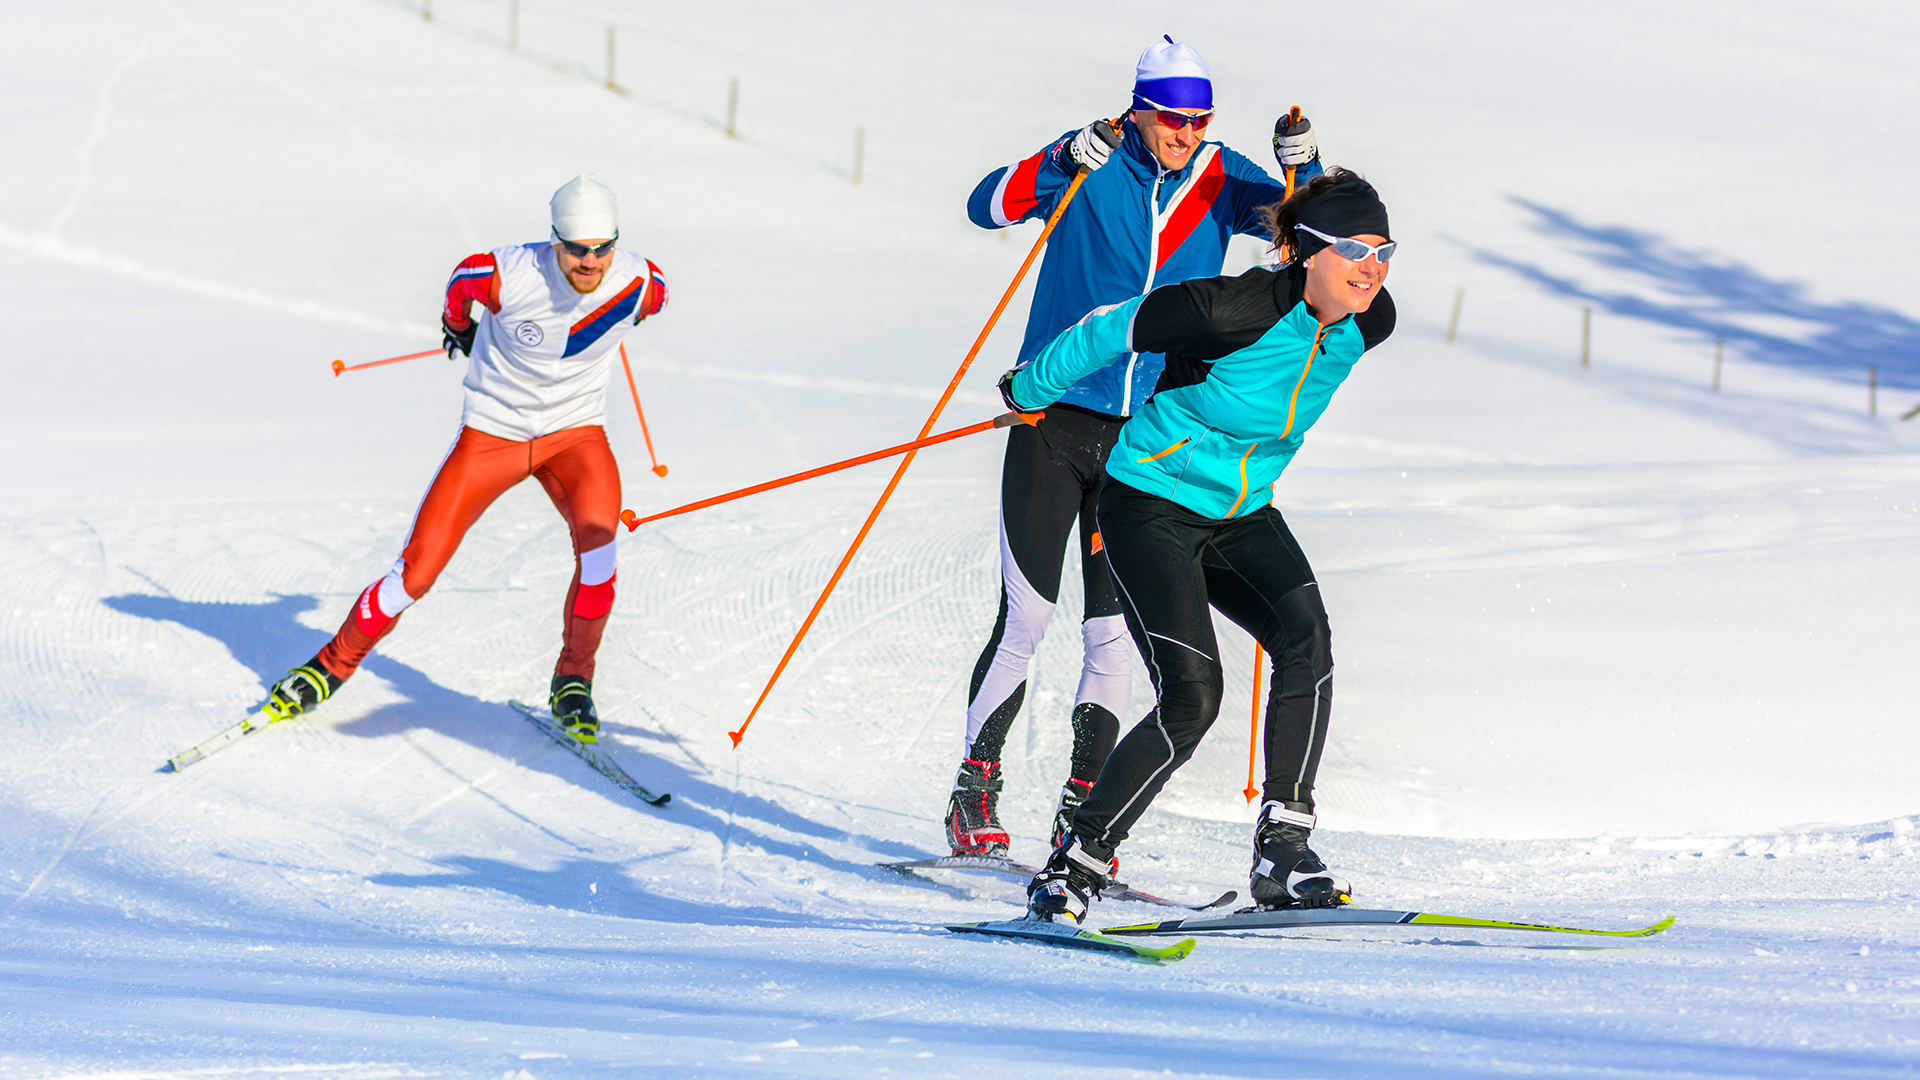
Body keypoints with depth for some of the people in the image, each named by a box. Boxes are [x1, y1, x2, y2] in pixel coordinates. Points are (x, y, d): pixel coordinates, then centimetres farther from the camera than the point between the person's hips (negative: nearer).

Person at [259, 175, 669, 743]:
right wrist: (458, 327, 20)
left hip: (575, 430, 1)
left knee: (598, 533, -29)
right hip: (492, 433, -1)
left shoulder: (639, 283, -18)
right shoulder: (510, 276, -26)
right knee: (418, 570, -4)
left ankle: (573, 679, -10)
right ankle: (335, 664, 21)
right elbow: (462, 278, -1)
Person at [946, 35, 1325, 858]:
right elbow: (988, 206, -15)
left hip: (1147, 439, 3)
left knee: (1114, 632, 2)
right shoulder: (1091, 164, -6)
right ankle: (974, 791, 8)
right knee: (1025, 619, -4)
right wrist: (1064, 164, -31)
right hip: (1055, 424, -3)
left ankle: (1080, 810, 10)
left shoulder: (1218, 179, 4)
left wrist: (1303, 171, -22)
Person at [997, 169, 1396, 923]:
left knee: (1307, 640, -21)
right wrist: (1030, 391, 2)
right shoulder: (1233, 311, -28)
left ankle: (1283, 850, -17)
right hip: (1150, 509, -6)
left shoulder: (1367, 324, -8)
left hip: (1239, 516, 6)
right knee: (1191, 695, -20)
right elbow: (1114, 329, -13)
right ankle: (1077, 865, -7)